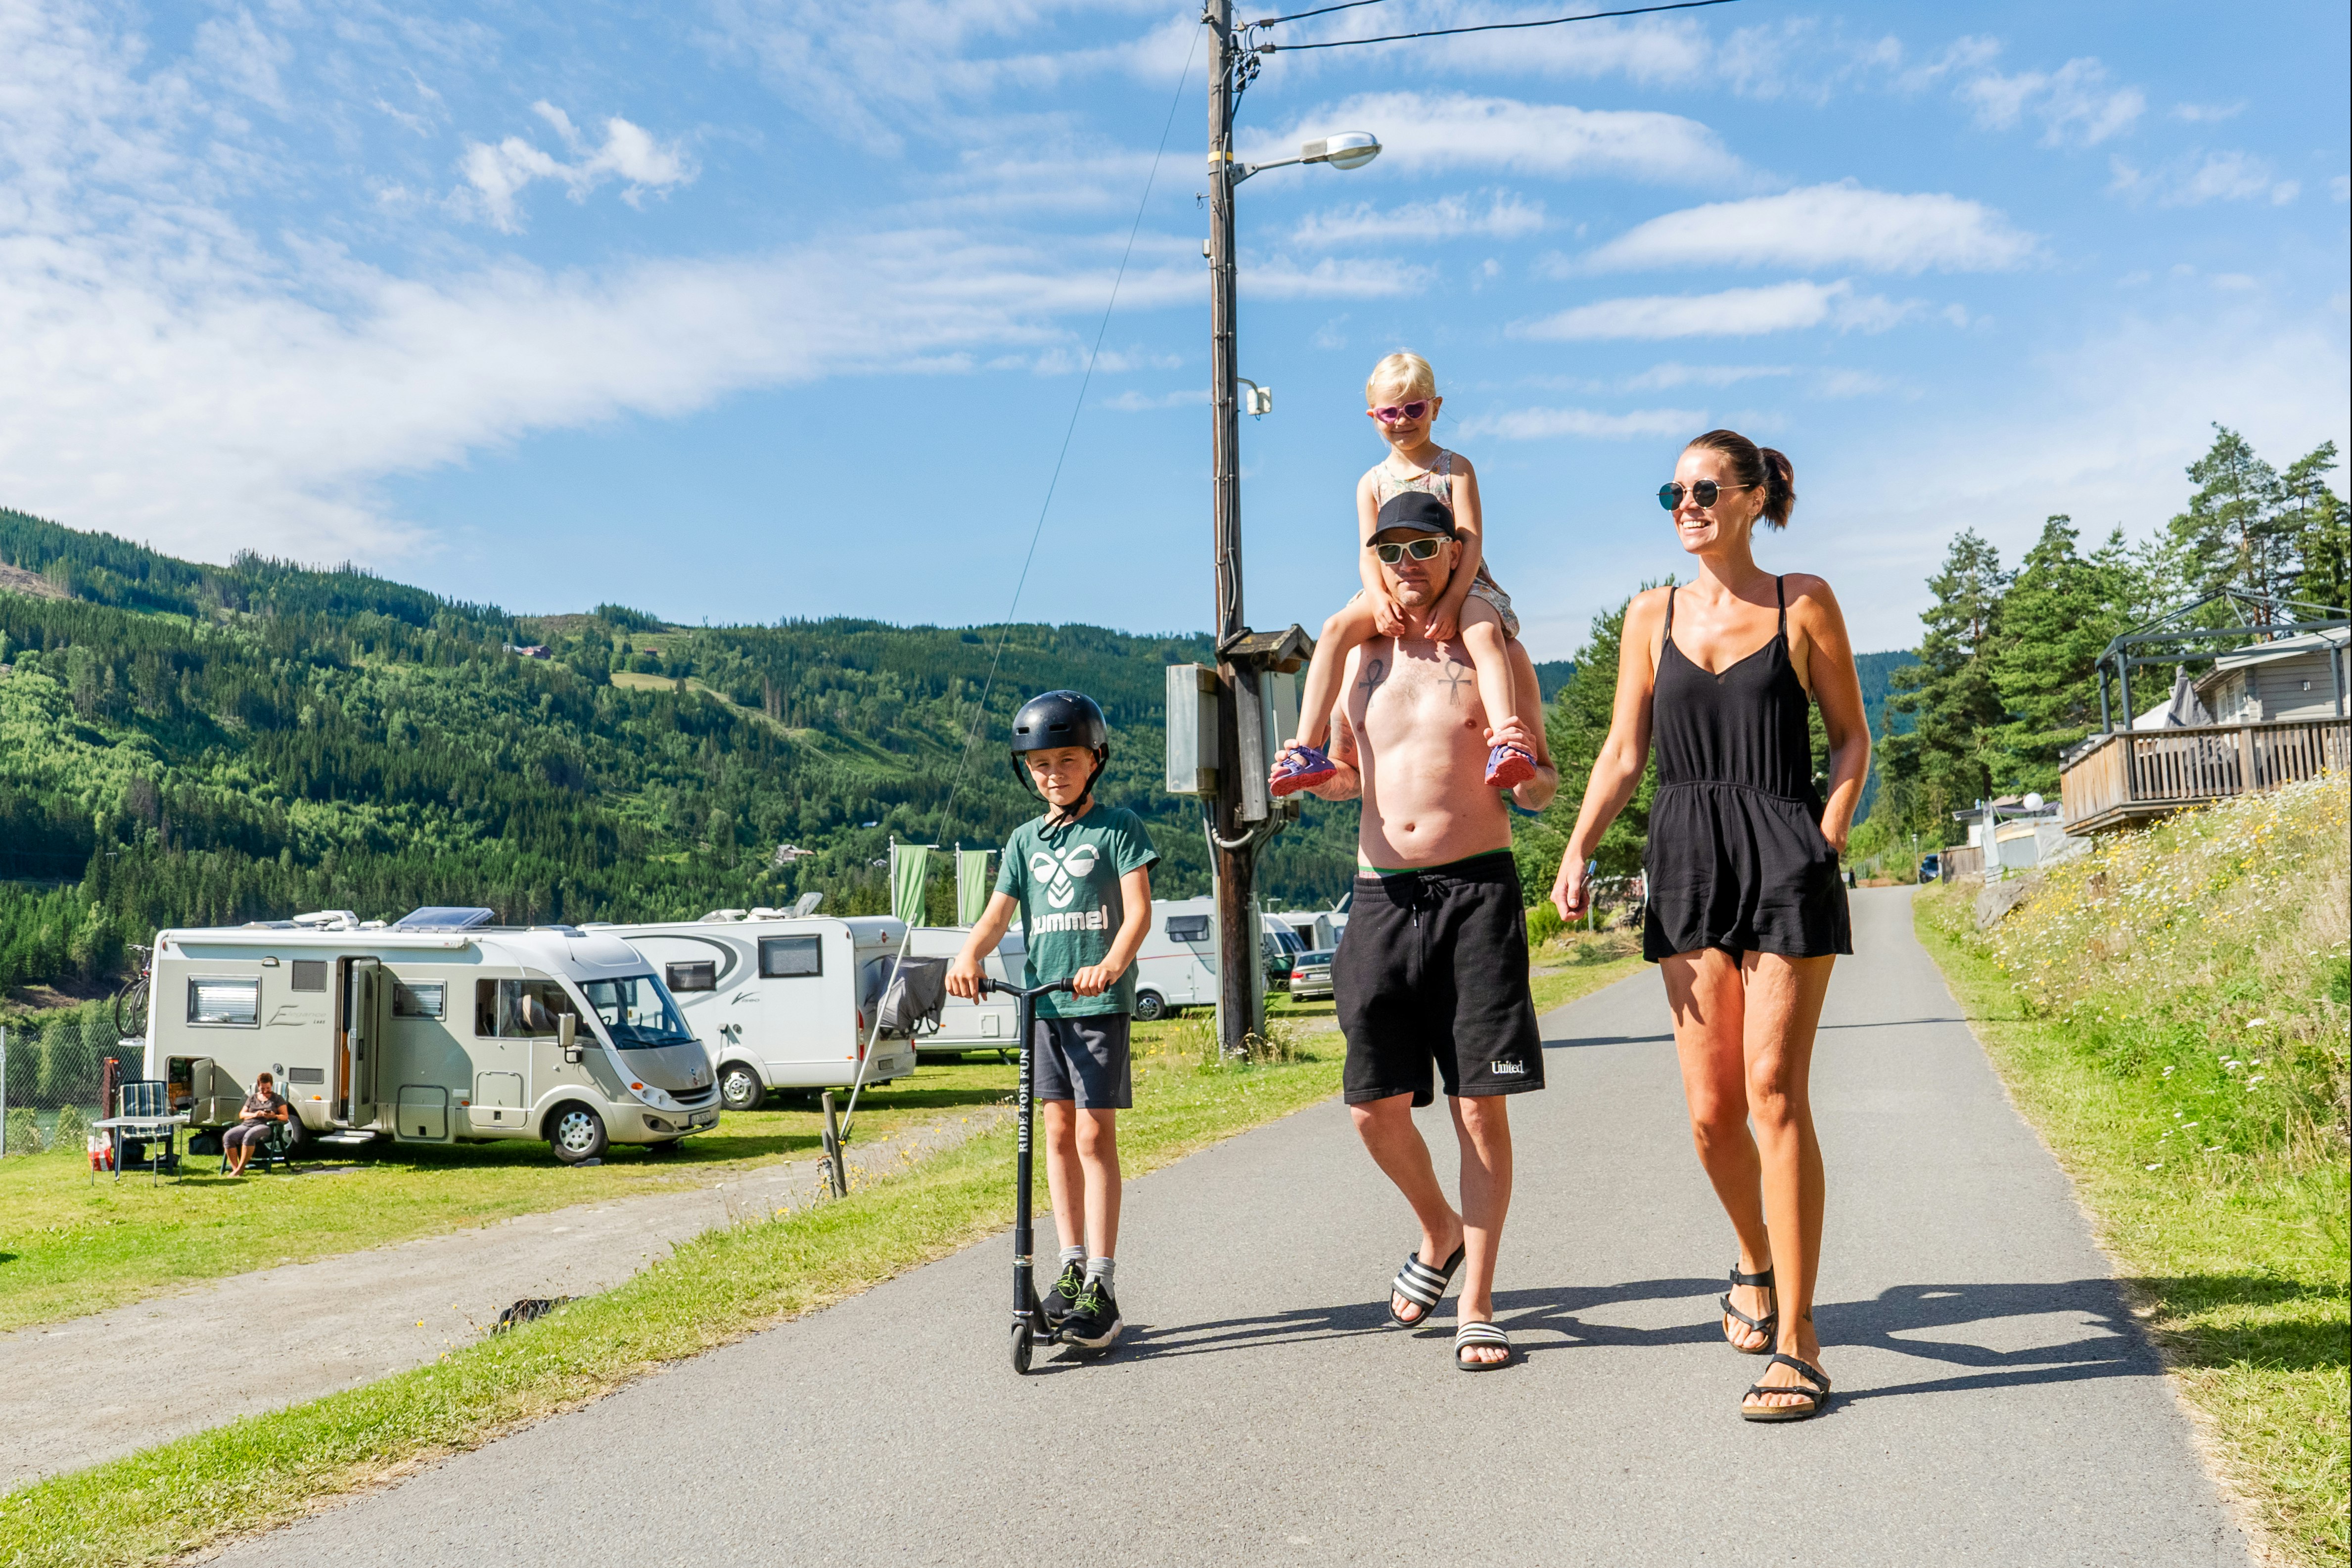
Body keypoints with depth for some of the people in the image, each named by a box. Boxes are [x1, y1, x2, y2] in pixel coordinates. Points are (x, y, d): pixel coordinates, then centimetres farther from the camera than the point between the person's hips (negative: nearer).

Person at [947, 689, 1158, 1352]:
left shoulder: (1118, 826, 0)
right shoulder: (1025, 840, 13)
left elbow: (1138, 907, -10)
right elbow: (999, 912, 5)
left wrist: (1111, 964, -29)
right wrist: (968, 957, -16)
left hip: (1100, 1001, -5)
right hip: (1043, 1000, 5)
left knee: (1094, 1134, -8)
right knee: (1059, 1131, 8)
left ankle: (1100, 1285, -5)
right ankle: (1072, 1265, 18)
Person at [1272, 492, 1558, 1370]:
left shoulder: (1498, 653, 4)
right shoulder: (1357, 657, 12)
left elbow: (1542, 791, 8)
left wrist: (1527, 768, -15)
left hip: (1478, 888, -3)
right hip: (1382, 895, 3)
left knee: (1481, 1103, -2)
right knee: (1375, 1107, 2)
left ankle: (1477, 1304, 12)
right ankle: (1440, 1233, 32)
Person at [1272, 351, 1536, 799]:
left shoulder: (1456, 468, 5)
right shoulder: (1372, 483, 12)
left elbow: (1472, 542, -6)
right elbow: (1369, 552, 2)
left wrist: (1453, 601, -23)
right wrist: (1380, 597, -21)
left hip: (1461, 583, -2)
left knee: (1484, 633, -36)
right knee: (1337, 627, -25)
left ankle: (1508, 744, -49)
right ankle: (1307, 748, -30)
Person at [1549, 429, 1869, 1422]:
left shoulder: (1803, 604, 3)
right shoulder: (1653, 615, 10)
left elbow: (1851, 737, 8)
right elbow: (1623, 755, 9)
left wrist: (1827, 840, -5)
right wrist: (1578, 850, -5)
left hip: (1786, 857, -3)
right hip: (1688, 859, 3)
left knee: (1773, 1089, -10)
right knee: (1710, 1108, 2)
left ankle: (1795, 1344, -2)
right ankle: (1756, 1263, 33)